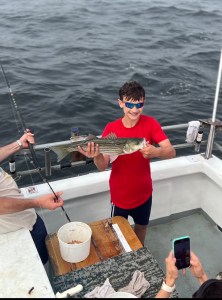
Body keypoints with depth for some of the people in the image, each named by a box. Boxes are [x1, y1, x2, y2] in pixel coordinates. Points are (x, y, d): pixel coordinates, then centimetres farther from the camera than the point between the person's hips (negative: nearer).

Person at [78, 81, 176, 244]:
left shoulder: (150, 123, -14)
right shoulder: (111, 129, -16)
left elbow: (171, 152, -23)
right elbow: (103, 166, -20)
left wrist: (156, 152, -45)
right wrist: (96, 156, -43)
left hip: (143, 191, 2)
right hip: (120, 194, -1)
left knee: (142, 225, 25)